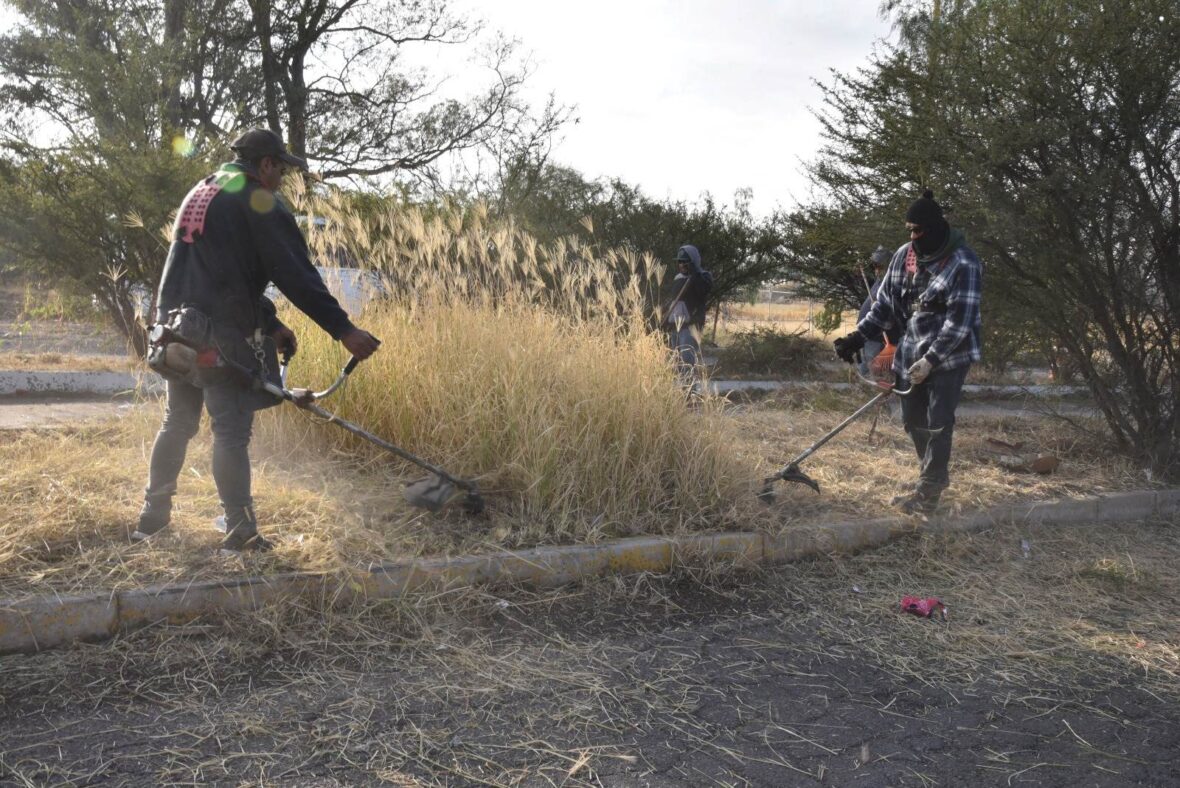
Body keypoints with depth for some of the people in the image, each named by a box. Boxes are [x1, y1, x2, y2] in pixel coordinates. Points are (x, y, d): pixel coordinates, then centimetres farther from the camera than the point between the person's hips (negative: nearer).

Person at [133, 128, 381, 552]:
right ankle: (240, 530, -4)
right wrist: (344, 330, -16)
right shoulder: (257, 200, -7)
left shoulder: (200, 193, 23)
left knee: (177, 423, 19)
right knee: (231, 431, -6)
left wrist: (271, 324, 26)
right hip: (222, 335, -9)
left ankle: (152, 515, 28)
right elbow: (296, 275, -15)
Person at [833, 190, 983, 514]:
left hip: (949, 355, -7)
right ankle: (934, 475, 33)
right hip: (912, 354, 7)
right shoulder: (904, 256, 5)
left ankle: (928, 493, 2)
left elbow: (960, 321, -20)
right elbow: (885, 303, 10)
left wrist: (931, 360, -24)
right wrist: (859, 336, -1)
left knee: (937, 423, -7)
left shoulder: (963, 264, -15)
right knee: (913, 418, 12)